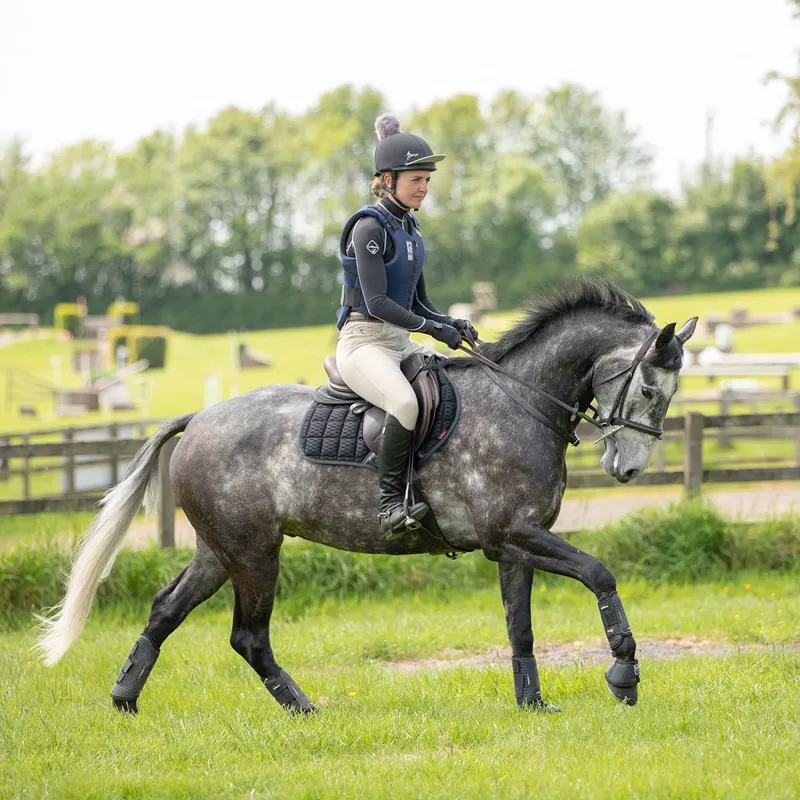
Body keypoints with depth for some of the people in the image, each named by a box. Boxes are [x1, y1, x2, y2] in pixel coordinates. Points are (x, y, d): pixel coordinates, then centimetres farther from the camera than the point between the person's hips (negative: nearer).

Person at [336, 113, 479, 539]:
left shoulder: (408, 227, 15)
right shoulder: (369, 227, -11)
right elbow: (377, 302, -18)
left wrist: (452, 324, 1)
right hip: (363, 342, -9)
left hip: (402, 343, 9)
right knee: (406, 402, -36)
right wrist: (432, 328, -22)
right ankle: (390, 503, -25)